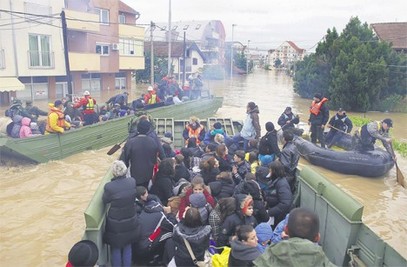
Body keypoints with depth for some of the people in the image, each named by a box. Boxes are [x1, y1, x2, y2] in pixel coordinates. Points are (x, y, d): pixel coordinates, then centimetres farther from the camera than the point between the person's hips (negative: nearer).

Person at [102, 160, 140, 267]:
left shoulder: (109, 187, -27)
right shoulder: (132, 182, -16)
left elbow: (104, 201, -7)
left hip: (115, 224, -3)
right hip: (131, 221, 4)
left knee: (115, 248, 20)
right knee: (127, 247, 24)